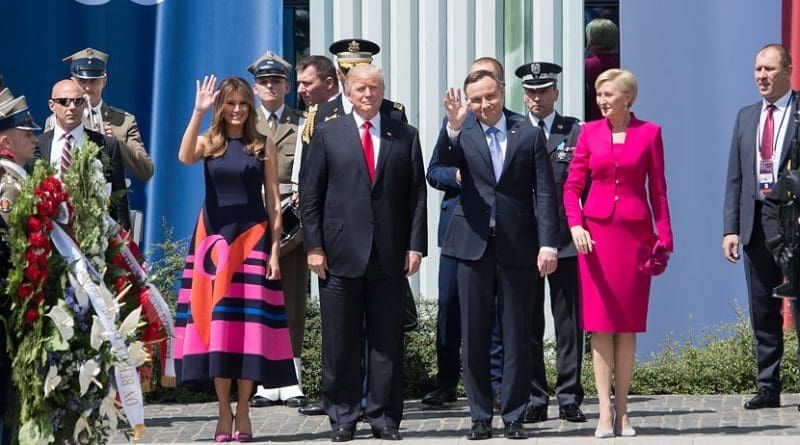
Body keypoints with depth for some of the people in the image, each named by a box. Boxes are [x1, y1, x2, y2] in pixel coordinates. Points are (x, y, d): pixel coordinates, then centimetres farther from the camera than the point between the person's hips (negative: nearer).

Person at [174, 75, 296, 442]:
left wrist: (274, 250, -3)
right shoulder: (209, 143, 6)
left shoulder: (263, 146, 6)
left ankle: (243, 413, 3)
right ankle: (224, 413, 4)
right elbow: (185, 157, -17)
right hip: (215, 237, 0)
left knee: (249, 322, -2)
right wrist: (198, 112, -22)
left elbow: (273, 202, 4)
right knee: (216, 319, -1)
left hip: (253, 237, 0)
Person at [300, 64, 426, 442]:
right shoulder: (328, 135, 7)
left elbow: (417, 195, 7)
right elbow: (310, 195, 5)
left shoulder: (405, 136, 10)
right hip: (341, 254, -1)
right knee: (340, 342, 1)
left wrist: (415, 246, -1)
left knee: (387, 340, 3)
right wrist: (313, 246, -4)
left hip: (390, 254, 1)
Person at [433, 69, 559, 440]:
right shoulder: (462, 135, 4)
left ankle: (514, 415, 11)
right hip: (473, 244, 1)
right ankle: (480, 416, 12)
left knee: (516, 335, 3)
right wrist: (453, 127, -32)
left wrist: (548, 244, -6)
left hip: (516, 246, -1)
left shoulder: (529, 135, 3)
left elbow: (544, 193, 1)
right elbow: (442, 164, -16)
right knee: (474, 334, 4)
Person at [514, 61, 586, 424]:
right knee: (528, 324, 4)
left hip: (565, 240, 0)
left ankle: (569, 397, 7)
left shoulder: (575, 132, 6)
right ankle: (534, 399, 10)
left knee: (569, 323, 2)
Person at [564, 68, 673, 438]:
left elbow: (657, 188, 4)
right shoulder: (589, 132, 7)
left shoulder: (649, 133, 3)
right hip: (596, 231, 1)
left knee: (628, 324, 3)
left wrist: (664, 237, -1)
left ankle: (622, 411, 9)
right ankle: (605, 411, -3)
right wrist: (575, 225, -9)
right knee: (600, 323, -2)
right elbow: (572, 185, 6)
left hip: (634, 233, -1)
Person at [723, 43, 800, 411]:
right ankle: (767, 388, 16)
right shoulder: (746, 117, 15)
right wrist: (730, 228, 6)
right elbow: (735, 178, 14)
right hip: (756, 224, 5)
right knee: (762, 312, 9)